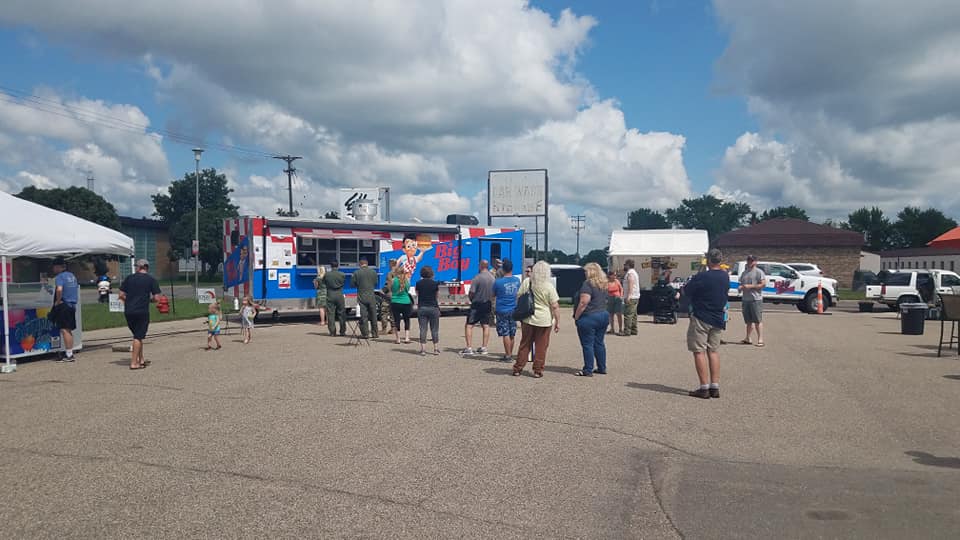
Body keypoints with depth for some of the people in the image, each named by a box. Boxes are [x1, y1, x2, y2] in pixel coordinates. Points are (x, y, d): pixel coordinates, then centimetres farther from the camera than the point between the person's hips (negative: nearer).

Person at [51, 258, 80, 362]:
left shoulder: (60, 277, -12)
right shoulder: (72, 275, 16)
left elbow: (59, 289, -28)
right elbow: (77, 288, 26)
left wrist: (58, 301, -16)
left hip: (63, 305, -9)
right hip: (72, 305, 9)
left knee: (65, 330, -7)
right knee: (69, 330, 14)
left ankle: (69, 355, -8)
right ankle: (69, 352, 19)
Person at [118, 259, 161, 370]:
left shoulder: (129, 278, 7)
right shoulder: (151, 279, 0)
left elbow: (121, 295, 5)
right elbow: (155, 298, -5)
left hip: (128, 312, 4)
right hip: (142, 312, -4)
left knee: (138, 336, 17)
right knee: (138, 337, 1)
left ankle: (141, 360, 22)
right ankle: (134, 363, -3)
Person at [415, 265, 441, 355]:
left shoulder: (418, 283, -2)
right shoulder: (435, 283, -4)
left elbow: (417, 294, 9)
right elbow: (437, 295, 5)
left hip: (421, 308, 1)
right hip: (433, 307, -1)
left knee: (423, 329, 2)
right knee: (434, 329, 7)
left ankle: (423, 349, -1)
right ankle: (436, 349, 11)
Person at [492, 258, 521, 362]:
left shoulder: (498, 282, -15)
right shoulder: (517, 280, -2)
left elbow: (493, 295, 0)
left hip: (502, 311, -5)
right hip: (514, 310, 5)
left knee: (506, 334, -1)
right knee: (512, 334, 12)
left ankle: (508, 356, 1)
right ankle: (509, 354, 23)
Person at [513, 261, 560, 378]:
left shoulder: (526, 282, -2)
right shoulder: (549, 287, -12)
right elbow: (555, 306, -11)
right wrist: (557, 322, -3)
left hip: (527, 319, 3)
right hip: (544, 320, -3)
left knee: (525, 344, 13)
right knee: (541, 346, 7)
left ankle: (518, 368, 17)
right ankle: (537, 370, 10)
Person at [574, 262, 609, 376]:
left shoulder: (588, 283, -14)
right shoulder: (604, 284, 12)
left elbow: (584, 302, -20)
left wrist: (576, 316, -13)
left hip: (589, 317, -8)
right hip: (604, 315, 8)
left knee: (587, 344, -2)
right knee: (599, 343, 15)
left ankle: (588, 370, 0)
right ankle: (602, 368, 19)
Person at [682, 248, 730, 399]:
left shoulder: (701, 277, -17)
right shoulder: (725, 276, 3)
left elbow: (686, 291, -8)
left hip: (700, 318, -6)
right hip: (718, 319, 6)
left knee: (699, 351, -1)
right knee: (714, 351, 12)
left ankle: (704, 388, -4)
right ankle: (715, 387, 11)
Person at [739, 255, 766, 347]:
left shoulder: (759, 272, -3)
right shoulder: (744, 273, 19)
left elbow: (763, 284, -11)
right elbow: (741, 283, 26)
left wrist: (750, 286, -15)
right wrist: (741, 287, 2)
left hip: (756, 299, -7)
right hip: (745, 299, 7)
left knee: (758, 320, -7)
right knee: (748, 320, 11)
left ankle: (760, 339, -6)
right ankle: (747, 339, 16)